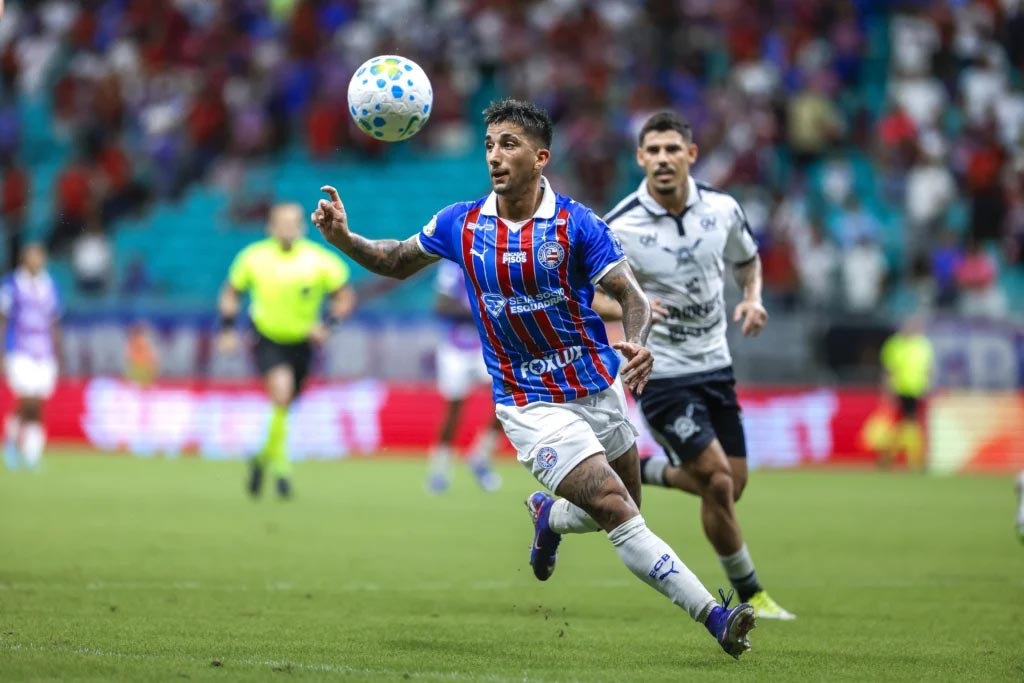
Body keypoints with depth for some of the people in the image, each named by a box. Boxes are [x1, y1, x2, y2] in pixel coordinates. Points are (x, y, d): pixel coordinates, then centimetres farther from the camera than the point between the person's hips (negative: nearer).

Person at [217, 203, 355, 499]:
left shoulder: (320, 261, -9)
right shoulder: (253, 257, -7)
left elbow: (345, 297, -1)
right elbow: (231, 292, 8)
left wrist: (327, 324, -16)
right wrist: (227, 329, -2)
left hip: (301, 342, 2)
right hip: (266, 339, -2)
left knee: (284, 405, 10)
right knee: (281, 389, -26)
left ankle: (264, 458, 37)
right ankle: (279, 463, -16)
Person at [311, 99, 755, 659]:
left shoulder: (577, 225, -12)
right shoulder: (460, 224, -4)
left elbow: (631, 298, -14)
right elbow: (396, 263, 12)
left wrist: (638, 345, -36)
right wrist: (343, 238, -5)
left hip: (599, 389, 2)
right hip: (532, 407, -2)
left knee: (624, 506, 16)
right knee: (619, 515, -16)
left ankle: (549, 516, 48)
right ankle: (714, 617, -17)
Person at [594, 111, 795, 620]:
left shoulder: (723, 210, -4)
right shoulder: (619, 227, -16)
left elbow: (748, 260, 16)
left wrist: (753, 299, -4)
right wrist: (623, 308, -26)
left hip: (714, 365, 5)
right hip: (661, 373, -5)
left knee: (729, 486, 6)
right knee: (718, 478, -13)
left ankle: (651, 472, 36)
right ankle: (749, 593, 4)